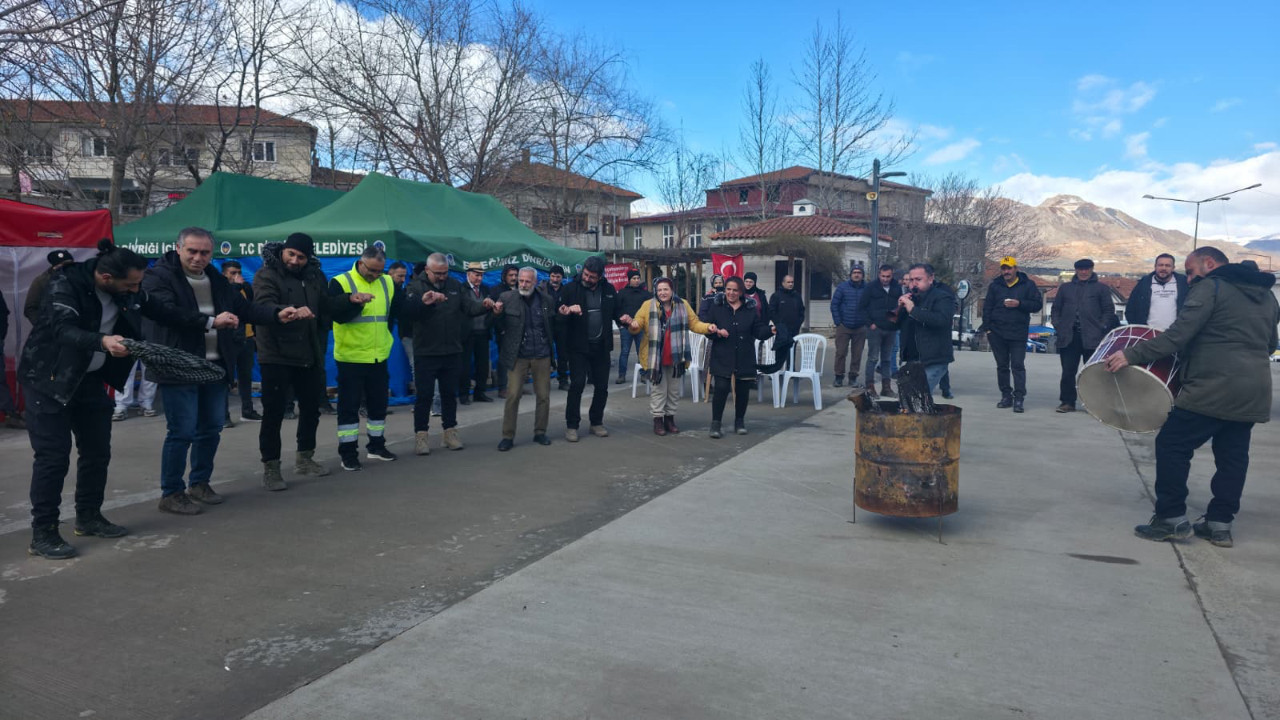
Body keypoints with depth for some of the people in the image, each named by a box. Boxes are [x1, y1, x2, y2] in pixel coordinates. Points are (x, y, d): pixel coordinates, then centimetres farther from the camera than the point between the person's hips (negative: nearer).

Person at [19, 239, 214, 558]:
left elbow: (164, 312, 3)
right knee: (53, 455, -7)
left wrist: (209, 322, -6)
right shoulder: (65, 284, -25)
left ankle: (88, 517, 25)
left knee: (97, 451, 10)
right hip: (48, 378, -7)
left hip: (90, 378, 7)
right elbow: (63, 330, -38)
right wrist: (103, 341, -56)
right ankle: (43, 532, 3)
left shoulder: (126, 290, -6)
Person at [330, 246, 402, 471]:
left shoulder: (388, 283, 7)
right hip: (350, 357, -5)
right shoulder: (340, 282, -9)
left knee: (379, 403, 15)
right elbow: (335, 313, -26)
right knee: (349, 405, 1)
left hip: (379, 356, 5)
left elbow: (400, 310, 14)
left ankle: (376, 445, 30)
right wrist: (352, 300, -41)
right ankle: (348, 452, 9)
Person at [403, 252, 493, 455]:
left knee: (450, 394, 12)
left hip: (452, 352, 4)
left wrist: (483, 305, -22)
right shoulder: (416, 287, -5)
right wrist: (423, 302, -37)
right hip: (426, 353, -3)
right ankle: (421, 436, 12)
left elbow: (470, 307, 0)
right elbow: (405, 312, -20)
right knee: (424, 395, 2)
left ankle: (450, 432, 23)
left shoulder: (455, 286, 7)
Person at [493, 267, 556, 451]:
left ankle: (540, 432, 24)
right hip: (517, 356, -2)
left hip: (542, 355, 2)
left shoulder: (546, 299, 3)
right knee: (513, 395, -4)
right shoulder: (506, 298, -3)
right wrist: (496, 314, -20)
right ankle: (508, 436, 7)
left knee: (543, 395, 9)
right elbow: (497, 326, -2)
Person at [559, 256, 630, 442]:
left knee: (602, 386, 9)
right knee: (577, 384, -7)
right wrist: (566, 311, -31)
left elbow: (617, 310, 15)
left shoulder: (608, 290, 5)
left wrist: (623, 317, -7)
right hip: (579, 347, -4)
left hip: (601, 346, 4)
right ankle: (571, 425, 5)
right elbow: (558, 313, -9)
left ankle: (596, 422, 24)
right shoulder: (571, 289, -6)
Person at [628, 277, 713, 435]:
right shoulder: (648, 305, -5)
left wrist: (707, 327, -12)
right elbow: (637, 324, -7)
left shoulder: (683, 305, 2)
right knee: (658, 389, 4)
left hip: (676, 357, 3)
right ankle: (658, 419, 14)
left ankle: (670, 418, 27)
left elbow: (694, 323, 5)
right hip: (655, 356, -3)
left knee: (674, 390, 13)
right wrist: (633, 325, -30)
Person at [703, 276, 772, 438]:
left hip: (744, 358, 2)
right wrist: (717, 332, -19)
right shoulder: (716, 306, 2)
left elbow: (759, 331, 3)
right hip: (722, 357, -2)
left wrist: (770, 330, -16)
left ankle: (739, 421, 27)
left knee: (743, 390, 7)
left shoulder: (750, 309, 6)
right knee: (721, 388, -11)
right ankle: (716, 424, 1)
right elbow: (706, 327, 0)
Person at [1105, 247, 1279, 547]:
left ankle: (1172, 519, 1)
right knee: (1232, 457, 11)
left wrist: (1132, 355, -19)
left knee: (1171, 445, -1)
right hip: (1255, 392, 8)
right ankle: (1220, 523, 15)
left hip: (1213, 389, -8)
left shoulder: (1210, 287, -7)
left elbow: (1178, 334, -18)